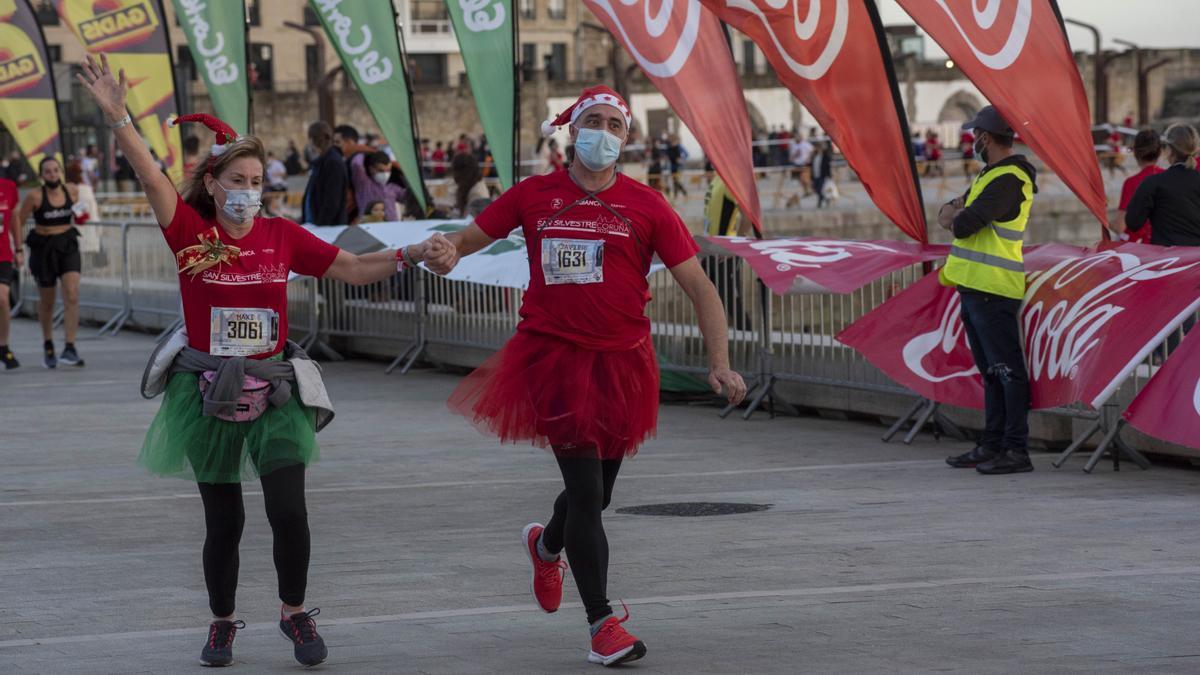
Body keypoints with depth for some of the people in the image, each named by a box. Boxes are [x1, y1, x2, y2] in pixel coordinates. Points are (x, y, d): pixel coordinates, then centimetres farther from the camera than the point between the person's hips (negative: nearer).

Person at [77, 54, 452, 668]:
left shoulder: (283, 237, 1)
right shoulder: (191, 233, -5)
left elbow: (353, 268, 5)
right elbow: (153, 178, -18)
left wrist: (410, 255, -8)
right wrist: (116, 116, -29)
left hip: (273, 391, 1)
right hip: (207, 392, -1)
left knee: (288, 511, -11)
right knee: (223, 522, 7)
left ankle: (295, 612, 13)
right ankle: (222, 624, 28)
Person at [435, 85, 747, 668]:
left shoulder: (645, 206, -1)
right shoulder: (534, 196, 1)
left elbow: (698, 286, -1)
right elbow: (469, 236, 10)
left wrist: (719, 363, -11)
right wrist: (446, 254, -15)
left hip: (621, 362, 2)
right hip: (554, 357, -2)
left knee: (598, 489, 14)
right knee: (586, 490, -11)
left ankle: (546, 544, 50)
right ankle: (603, 624, -3)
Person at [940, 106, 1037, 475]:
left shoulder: (1008, 180, -15)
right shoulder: (990, 174, 19)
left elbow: (964, 225, -22)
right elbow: (947, 217, 18)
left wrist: (956, 216, 1)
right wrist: (957, 213, -5)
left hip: (992, 291, -10)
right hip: (975, 288, 11)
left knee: (1007, 370, -9)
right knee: (991, 371, 14)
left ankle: (1017, 451, -10)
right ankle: (991, 446, 21)